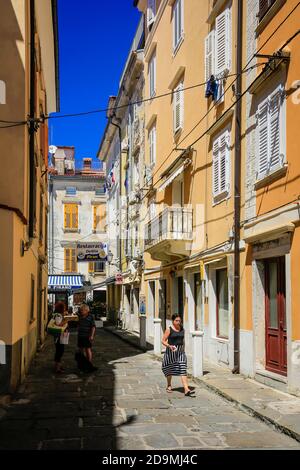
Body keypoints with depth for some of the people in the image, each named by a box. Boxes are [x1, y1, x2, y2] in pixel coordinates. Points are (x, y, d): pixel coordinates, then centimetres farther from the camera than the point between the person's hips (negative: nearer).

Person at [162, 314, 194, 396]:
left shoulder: (182, 329, 6)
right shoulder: (169, 330, -8)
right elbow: (163, 341, -9)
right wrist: (169, 346, -26)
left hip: (180, 352, 3)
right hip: (171, 351, -3)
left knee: (183, 370, -9)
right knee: (170, 370, 13)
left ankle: (186, 390, -18)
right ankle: (169, 386, 37)